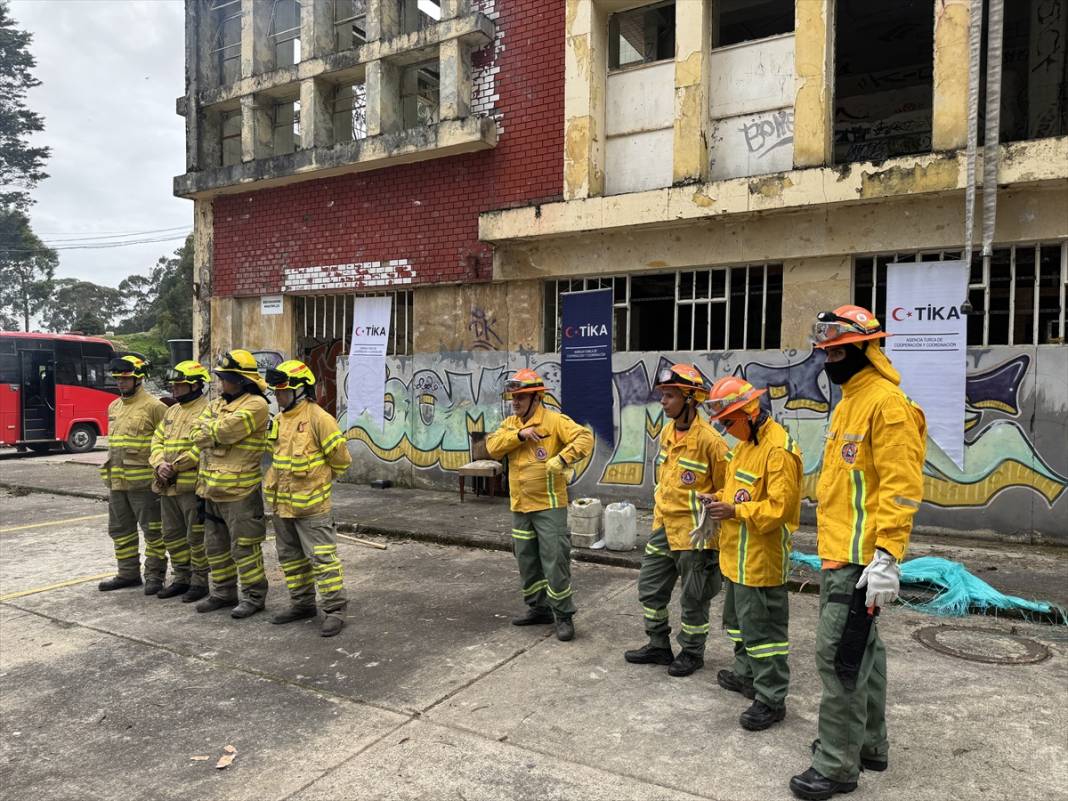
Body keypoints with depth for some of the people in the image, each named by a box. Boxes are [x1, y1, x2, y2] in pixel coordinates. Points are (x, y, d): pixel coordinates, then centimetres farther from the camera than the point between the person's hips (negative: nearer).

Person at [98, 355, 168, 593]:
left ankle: (155, 575, 11)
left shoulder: (154, 407, -10)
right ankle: (128, 573, 27)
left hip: (143, 481, -8)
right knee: (120, 529, 15)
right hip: (116, 481, 8)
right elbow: (113, 442, 23)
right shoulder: (113, 407, 15)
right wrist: (110, 471, 19)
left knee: (152, 529, 2)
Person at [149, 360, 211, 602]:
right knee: (172, 535, 17)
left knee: (196, 536, 0)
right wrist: (160, 464, -6)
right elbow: (157, 441, 13)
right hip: (168, 486, 9)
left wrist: (175, 466, -17)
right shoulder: (171, 411, 17)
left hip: (193, 485, -9)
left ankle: (199, 582, 12)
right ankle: (182, 578, 30)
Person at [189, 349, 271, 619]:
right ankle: (223, 592, 31)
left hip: (240, 490, -9)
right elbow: (196, 435, 5)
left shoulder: (255, 405, -12)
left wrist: (208, 427, -3)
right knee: (216, 545, 17)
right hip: (213, 488, 9)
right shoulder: (216, 404, 15)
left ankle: (254, 595, 11)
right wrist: (217, 434, -14)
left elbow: (226, 430, -22)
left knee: (244, 546, -1)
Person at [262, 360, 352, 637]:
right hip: (282, 503, 9)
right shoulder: (279, 419, 10)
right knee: (290, 557, 18)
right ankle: (302, 604, 31)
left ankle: (334, 610, 3)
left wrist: (320, 480, 4)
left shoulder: (317, 417, -15)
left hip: (310, 504, -9)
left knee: (322, 557, -5)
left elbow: (340, 458, -10)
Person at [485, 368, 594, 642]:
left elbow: (584, 438, -20)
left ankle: (563, 615, 8)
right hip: (520, 507, 7)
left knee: (554, 561, -4)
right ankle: (538, 608, 32)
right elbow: (492, 447, -5)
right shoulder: (510, 423, 10)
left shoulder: (554, 420, -10)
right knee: (527, 561, 16)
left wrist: (561, 459, -32)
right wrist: (519, 434, -18)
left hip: (549, 506, -7)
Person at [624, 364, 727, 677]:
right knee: (650, 587, 15)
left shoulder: (708, 439, -19)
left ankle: (692, 653, 27)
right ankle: (659, 645, 31)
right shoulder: (667, 433, 6)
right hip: (663, 527, 8)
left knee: (694, 597, 9)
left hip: (693, 532, -8)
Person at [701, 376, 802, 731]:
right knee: (739, 618, 23)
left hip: (761, 558, -11)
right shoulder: (745, 443, 11)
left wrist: (735, 511, -27)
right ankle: (746, 674, 40)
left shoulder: (778, 449, -21)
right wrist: (720, 499, 4)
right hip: (737, 555, 11)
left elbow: (779, 507, -25)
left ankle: (771, 699, 9)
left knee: (762, 627, -2)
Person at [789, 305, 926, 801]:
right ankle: (869, 745, 34)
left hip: (859, 560, -10)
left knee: (839, 655, -4)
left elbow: (900, 488, -21)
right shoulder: (849, 402, 15)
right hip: (837, 554, 10)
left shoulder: (887, 403, -15)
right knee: (861, 649, 19)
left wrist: (887, 557, -24)